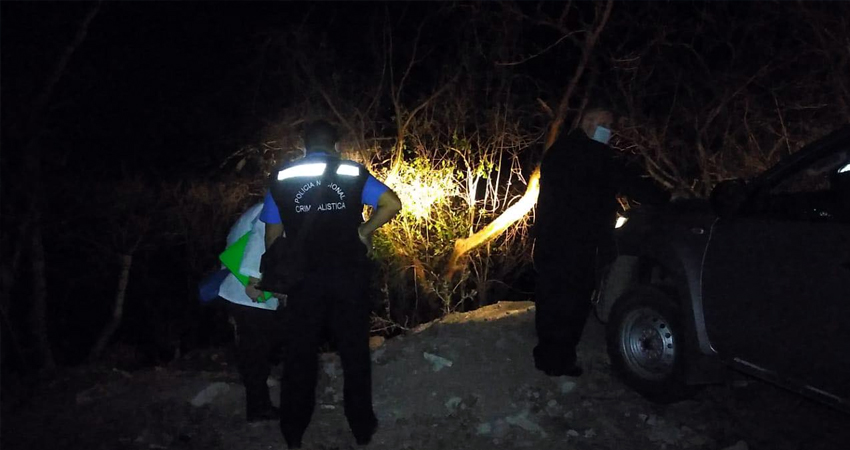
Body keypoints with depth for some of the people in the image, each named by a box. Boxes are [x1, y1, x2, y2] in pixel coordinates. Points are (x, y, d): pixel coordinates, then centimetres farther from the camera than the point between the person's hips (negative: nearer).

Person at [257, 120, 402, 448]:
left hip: (305, 280, 1)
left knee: (300, 355, 13)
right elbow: (393, 203, -11)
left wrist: (278, 277, 15)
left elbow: (273, 237, 5)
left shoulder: (282, 179, 4)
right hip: (349, 277, 0)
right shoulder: (353, 174, 0)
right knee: (354, 352, 13)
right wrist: (364, 232, 0)